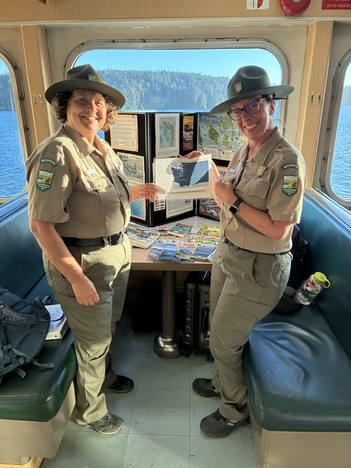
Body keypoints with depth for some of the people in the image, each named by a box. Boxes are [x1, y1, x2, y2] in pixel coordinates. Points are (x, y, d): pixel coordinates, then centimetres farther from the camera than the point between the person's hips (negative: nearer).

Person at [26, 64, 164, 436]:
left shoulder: (102, 148, 5)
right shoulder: (57, 152, -22)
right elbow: (41, 224, -25)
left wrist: (136, 192, 4)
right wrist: (77, 278, -24)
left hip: (116, 254, 8)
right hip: (82, 262, -8)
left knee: (107, 327, 27)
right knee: (93, 339, 10)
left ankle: (105, 375, 56)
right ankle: (89, 411, 38)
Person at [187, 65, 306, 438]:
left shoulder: (286, 160, -21)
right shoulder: (241, 154, 5)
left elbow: (278, 229, -24)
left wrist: (233, 200, -19)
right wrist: (210, 167, 0)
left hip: (258, 268, -8)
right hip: (227, 255, 8)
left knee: (223, 341, 6)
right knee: (219, 333, 24)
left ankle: (236, 409, 34)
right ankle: (225, 381, 52)